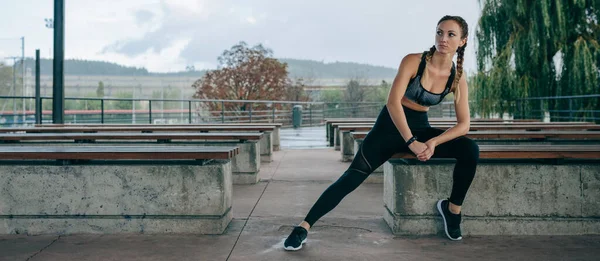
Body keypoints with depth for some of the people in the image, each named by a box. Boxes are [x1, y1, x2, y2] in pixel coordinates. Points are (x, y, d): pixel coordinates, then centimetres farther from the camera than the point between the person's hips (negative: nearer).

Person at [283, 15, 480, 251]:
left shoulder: (457, 78, -4)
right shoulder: (413, 61, -16)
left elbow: (464, 123, -7)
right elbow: (393, 102, -25)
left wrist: (434, 142, -24)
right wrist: (411, 142, -31)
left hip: (420, 128, 4)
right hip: (390, 125, -4)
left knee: (470, 150, -18)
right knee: (352, 177, -15)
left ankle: (452, 208, 1)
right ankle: (303, 227, -10)